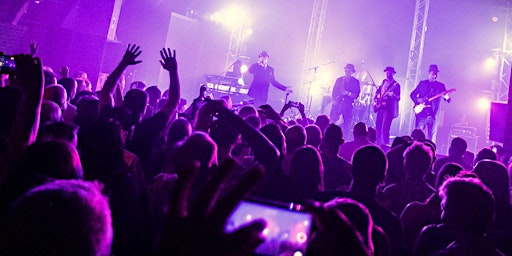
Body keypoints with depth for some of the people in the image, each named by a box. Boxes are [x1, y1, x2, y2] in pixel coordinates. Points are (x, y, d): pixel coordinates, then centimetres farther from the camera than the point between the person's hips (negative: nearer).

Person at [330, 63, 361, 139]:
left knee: (346, 124, -4)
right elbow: (334, 91, 14)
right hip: (337, 104, 2)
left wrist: (348, 93, -16)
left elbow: (356, 95, 0)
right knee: (332, 122, -9)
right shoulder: (339, 80, 14)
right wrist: (334, 100, -2)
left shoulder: (355, 82, 6)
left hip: (347, 105, -1)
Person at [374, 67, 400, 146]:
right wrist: (376, 100, 9)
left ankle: (385, 145, -10)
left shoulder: (395, 85, -3)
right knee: (378, 126, 7)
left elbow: (398, 98, -9)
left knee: (385, 128, -13)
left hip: (388, 107, -7)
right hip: (381, 106, 7)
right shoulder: (383, 82, 15)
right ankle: (378, 143, 14)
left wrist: (393, 95, -28)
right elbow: (377, 92, 25)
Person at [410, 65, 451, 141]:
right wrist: (418, 100, -5)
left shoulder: (440, 85, 9)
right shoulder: (422, 83, 12)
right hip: (421, 112, 1)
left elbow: (448, 100, 4)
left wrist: (447, 97, -20)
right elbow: (412, 94, 15)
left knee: (431, 136, -4)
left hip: (432, 113, -1)